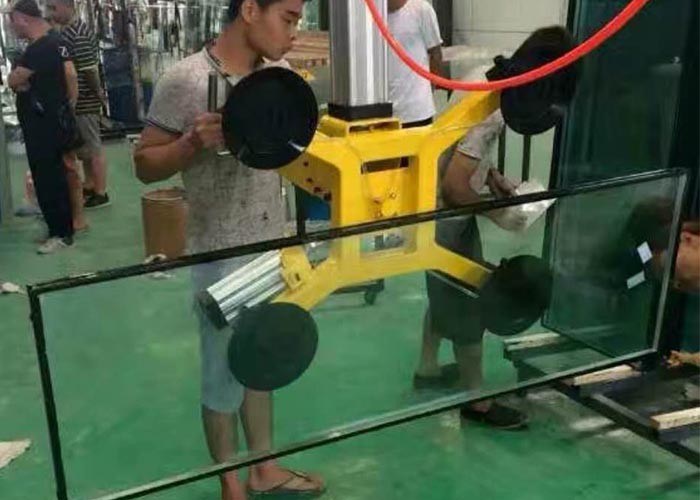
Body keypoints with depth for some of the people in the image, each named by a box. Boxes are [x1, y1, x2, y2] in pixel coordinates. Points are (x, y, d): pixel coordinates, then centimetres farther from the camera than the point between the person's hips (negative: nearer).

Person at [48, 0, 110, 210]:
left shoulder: (77, 34, -19)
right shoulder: (68, 30, 12)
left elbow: (89, 70, -21)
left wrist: (99, 94, -11)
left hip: (84, 102, -10)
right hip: (78, 101, 10)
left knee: (93, 149, -1)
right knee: (85, 148, 19)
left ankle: (100, 194, 8)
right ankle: (89, 186, 31)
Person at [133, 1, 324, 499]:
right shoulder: (185, 80, -15)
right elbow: (145, 165, -9)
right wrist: (193, 143, -25)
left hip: (274, 247, 6)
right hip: (222, 258, -6)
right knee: (225, 374, 10)